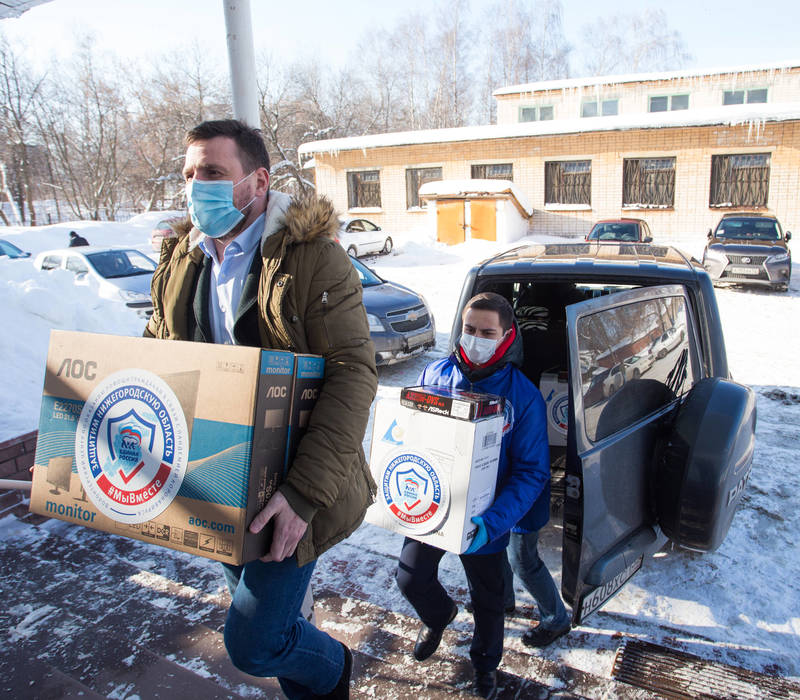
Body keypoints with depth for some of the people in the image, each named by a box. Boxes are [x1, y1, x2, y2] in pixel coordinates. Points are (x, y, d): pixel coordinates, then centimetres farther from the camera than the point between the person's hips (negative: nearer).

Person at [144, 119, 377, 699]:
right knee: (263, 618, 21)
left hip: (288, 487, -6)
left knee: (252, 643, -1)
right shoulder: (182, 260, 5)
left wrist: (305, 492, -30)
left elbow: (353, 373, -22)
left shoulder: (313, 257, -16)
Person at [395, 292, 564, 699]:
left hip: (484, 520, -2)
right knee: (410, 579, 11)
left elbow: (532, 472, -17)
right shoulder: (435, 374, -9)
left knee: (486, 598, 17)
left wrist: (492, 522, -29)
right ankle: (439, 615, 48)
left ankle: (485, 665, 48)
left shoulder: (524, 397, -18)